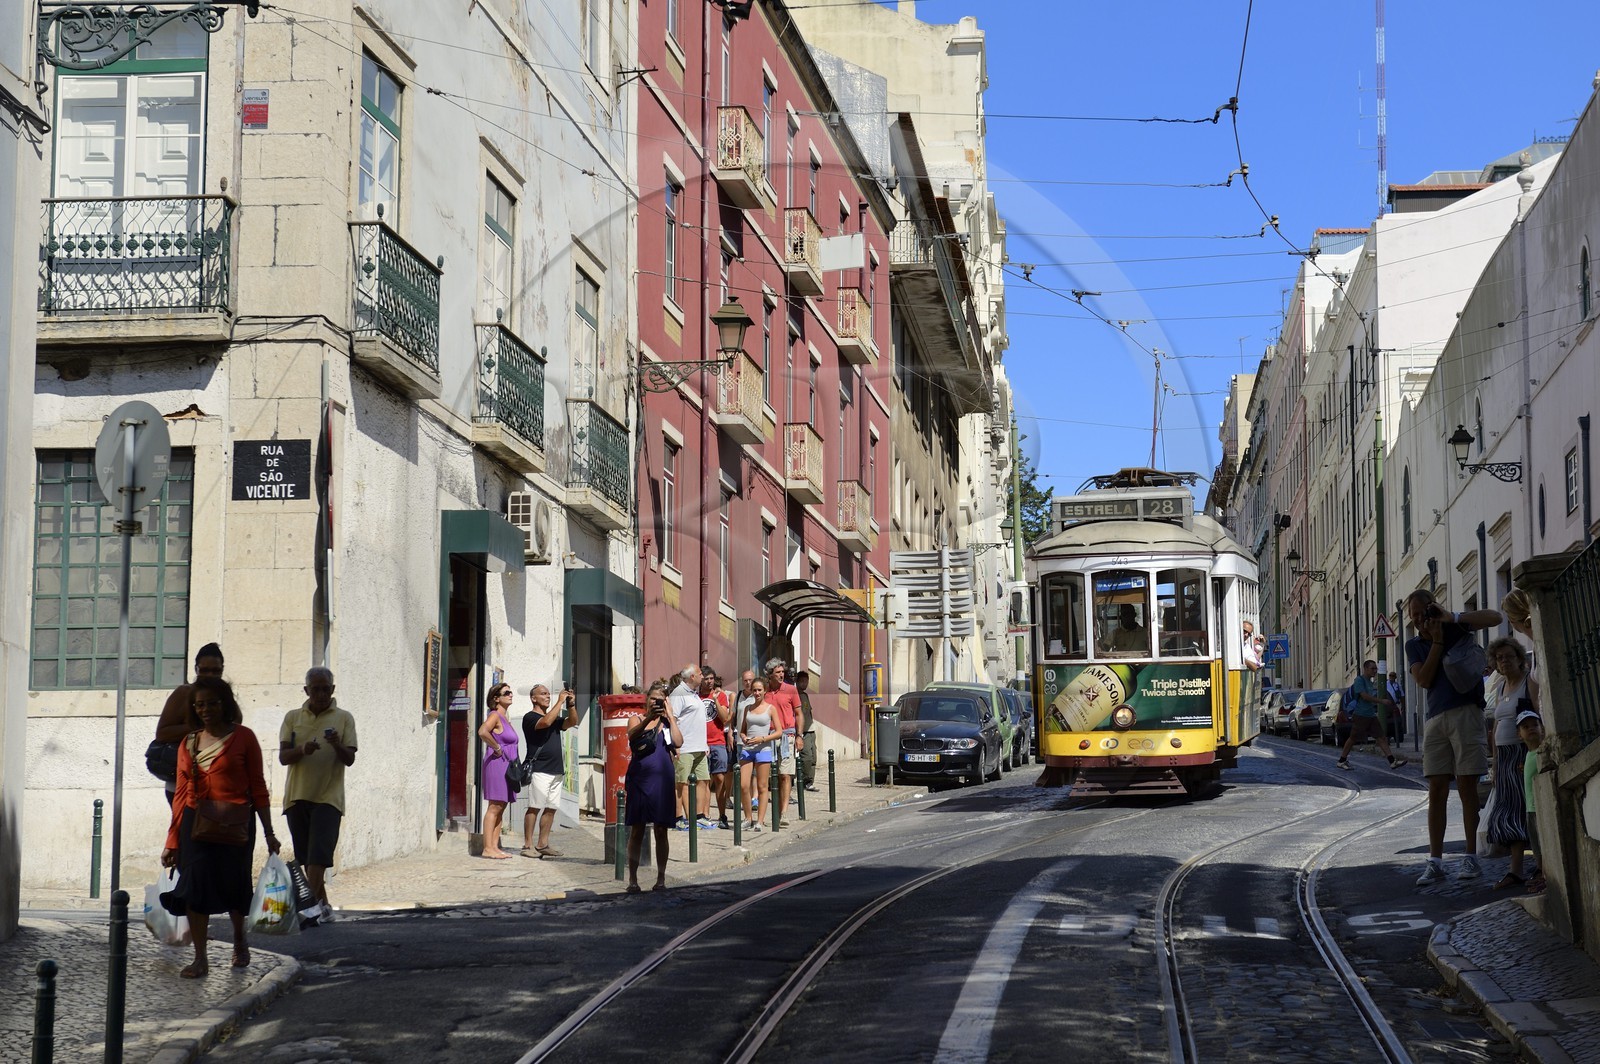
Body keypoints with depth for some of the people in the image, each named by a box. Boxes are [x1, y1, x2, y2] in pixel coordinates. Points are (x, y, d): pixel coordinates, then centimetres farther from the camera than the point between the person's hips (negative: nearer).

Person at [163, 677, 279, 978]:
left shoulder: (242, 738, 1)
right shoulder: (188, 743, 10)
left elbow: (258, 788, 2)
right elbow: (181, 794, 11)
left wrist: (269, 833, 0)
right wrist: (172, 841, 8)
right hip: (195, 824, 3)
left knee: (233, 886, 6)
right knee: (195, 888, -5)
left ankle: (239, 939, 35)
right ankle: (200, 959, 3)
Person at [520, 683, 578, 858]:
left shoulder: (555, 718, 22)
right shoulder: (530, 717, -2)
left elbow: (572, 722, 11)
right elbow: (545, 722, -21)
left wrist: (571, 704, -4)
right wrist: (560, 701, -16)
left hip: (556, 770, 8)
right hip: (539, 770, -8)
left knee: (551, 808, 5)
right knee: (534, 807, -9)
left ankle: (542, 844, 9)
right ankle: (528, 845, -7)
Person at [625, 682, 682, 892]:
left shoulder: (668, 721, 11)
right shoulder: (636, 718, 6)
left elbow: (678, 742, -7)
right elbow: (632, 735, -16)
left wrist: (669, 716, -5)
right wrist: (648, 718, -31)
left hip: (662, 780, 1)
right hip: (639, 779, -1)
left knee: (661, 831, 4)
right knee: (636, 831, 1)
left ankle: (661, 878, 10)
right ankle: (632, 879, 5)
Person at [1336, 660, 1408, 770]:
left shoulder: (1371, 682, 17)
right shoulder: (1359, 680, -9)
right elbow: (1364, 696, -20)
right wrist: (1381, 701, -19)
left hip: (1371, 715, 8)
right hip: (1360, 715, -8)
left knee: (1381, 737, -2)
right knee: (1353, 739, 0)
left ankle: (1392, 761, -8)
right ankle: (1342, 761, 12)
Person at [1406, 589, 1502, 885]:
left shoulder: (1455, 627, 3)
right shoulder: (1414, 645, 13)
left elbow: (1494, 617, -11)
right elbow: (1423, 679, -2)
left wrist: (1452, 617, -17)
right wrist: (1436, 641, -8)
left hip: (1464, 712, -4)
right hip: (1434, 719, 4)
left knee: (1466, 786, -2)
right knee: (1436, 791, 0)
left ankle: (1471, 858, 3)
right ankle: (1435, 863, -1)